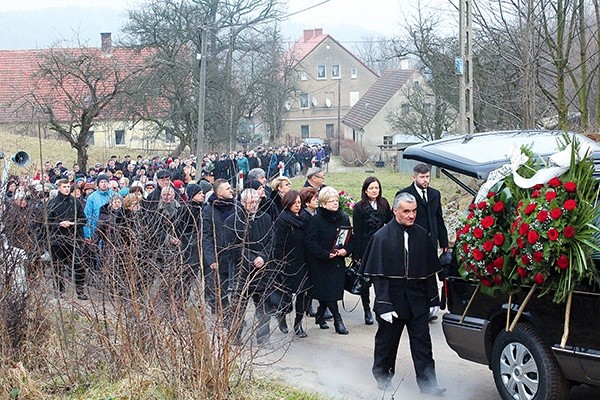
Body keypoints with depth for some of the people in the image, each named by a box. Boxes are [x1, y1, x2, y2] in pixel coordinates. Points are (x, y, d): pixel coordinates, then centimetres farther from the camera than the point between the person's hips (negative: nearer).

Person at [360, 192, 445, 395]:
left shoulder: (422, 235, 4)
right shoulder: (382, 237, -8)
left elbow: (429, 271, 11)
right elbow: (378, 275, -10)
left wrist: (433, 300, 9)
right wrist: (384, 306, -16)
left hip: (417, 301, 3)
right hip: (392, 300, -3)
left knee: (422, 344, 1)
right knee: (386, 341, 12)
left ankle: (428, 384, 3)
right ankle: (382, 377, 30)